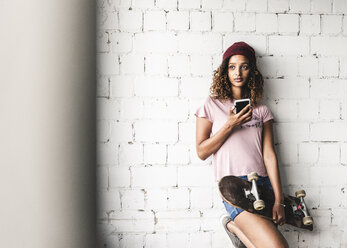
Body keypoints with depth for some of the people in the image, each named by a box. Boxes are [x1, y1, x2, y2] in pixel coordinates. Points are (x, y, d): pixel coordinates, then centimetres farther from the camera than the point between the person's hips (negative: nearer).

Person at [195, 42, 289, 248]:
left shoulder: (261, 110, 13)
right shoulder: (212, 105, 5)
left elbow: (269, 155, 4)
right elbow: (201, 152, 2)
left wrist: (279, 200, -5)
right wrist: (229, 125, -11)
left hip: (263, 184, 4)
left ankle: (235, 226, 14)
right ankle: (237, 226, 9)